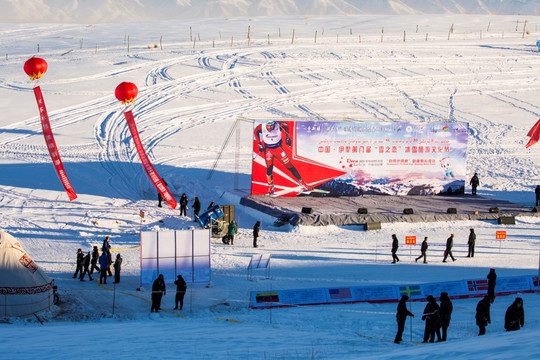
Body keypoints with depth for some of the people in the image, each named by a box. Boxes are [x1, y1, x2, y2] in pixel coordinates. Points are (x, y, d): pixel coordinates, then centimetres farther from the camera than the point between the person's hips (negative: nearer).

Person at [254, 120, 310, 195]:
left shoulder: (278, 125, -23)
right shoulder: (261, 127, -22)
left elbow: (286, 125, 1)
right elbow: (256, 131, 1)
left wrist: (287, 137, 1)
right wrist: (259, 143, -1)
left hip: (278, 148, 0)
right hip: (268, 149, 0)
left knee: (289, 165, 2)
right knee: (269, 167, -14)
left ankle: (301, 182, 14)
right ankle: (270, 187, 1)